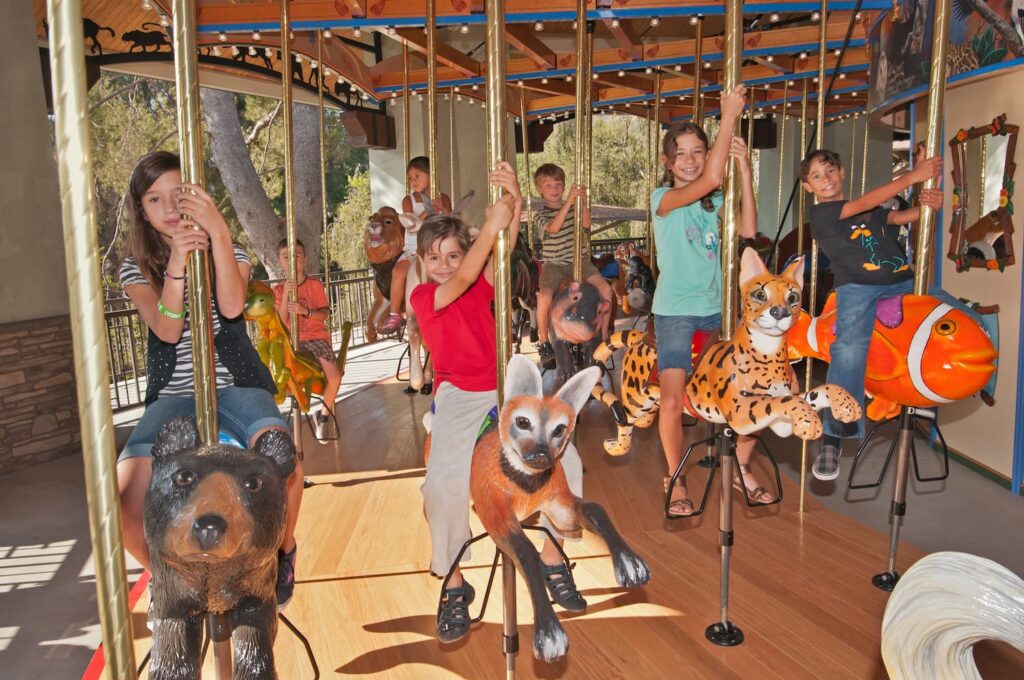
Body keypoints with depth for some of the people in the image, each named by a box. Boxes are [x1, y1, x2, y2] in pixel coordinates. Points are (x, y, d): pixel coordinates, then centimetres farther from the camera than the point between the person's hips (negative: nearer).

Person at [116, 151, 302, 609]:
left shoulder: (229, 252, 9)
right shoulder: (136, 268, 9)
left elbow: (232, 307, -14)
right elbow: (167, 330, -9)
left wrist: (218, 231, -23)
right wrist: (177, 260, -21)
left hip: (235, 386, -1)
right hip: (173, 394, 1)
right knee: (125, 495, -25)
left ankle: (283, 554, -2)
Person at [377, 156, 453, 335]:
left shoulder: (443, 198, 10)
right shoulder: (409, 200, 8)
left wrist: (443, 209, -16)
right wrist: (427, 211, -18)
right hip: (414, 249, 0)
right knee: (399, 271, -28)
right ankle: (395, 315, -17)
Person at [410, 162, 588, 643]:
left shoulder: (482, 285, 10)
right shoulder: (422, 296, 1)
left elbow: (503, 250, -8)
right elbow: (460, 281, -19)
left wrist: (513, 201, -25)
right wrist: (490, 225, -26)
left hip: (503, 391, 4)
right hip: (458, 398, -3)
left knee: (562, 461, -15)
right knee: (445, 484, -28)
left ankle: (551, 558, 8)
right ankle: (453, 586, -5)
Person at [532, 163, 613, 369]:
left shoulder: (573, 208, 8)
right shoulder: (540, 215, -1)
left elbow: (586, 225, -11)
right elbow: (553, 228, -24)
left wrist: (584, 203, -26)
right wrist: (569, 200, -31)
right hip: (554, 264, -3)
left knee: (605, 288, -18)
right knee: (544, 297, -28)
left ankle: (603, 336, -4)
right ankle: (544, 343, -11)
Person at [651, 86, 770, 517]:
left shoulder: (714, 203, 10)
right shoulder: (663, 198, -7)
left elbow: (747, 230, -7)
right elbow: (709, 179, -25)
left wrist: (744, 168, -9)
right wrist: (728, 118, -20)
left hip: (716, 308, 6)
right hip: (675, 311, -5)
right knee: (672, 403, -14)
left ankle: (741, 469, 22)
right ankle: (677, 481, 10)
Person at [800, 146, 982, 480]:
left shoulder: (871, 212, 26)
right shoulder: (820, 213, 8)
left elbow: (901, 216, 9)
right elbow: (863, 204, -6)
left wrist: (926, 203, -14)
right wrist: (912, 176, -12)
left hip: (903, 282, 6)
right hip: (857, 288, -6)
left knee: (971, 323, -7)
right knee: (850, 348, -31)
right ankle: (832, 437, -22)